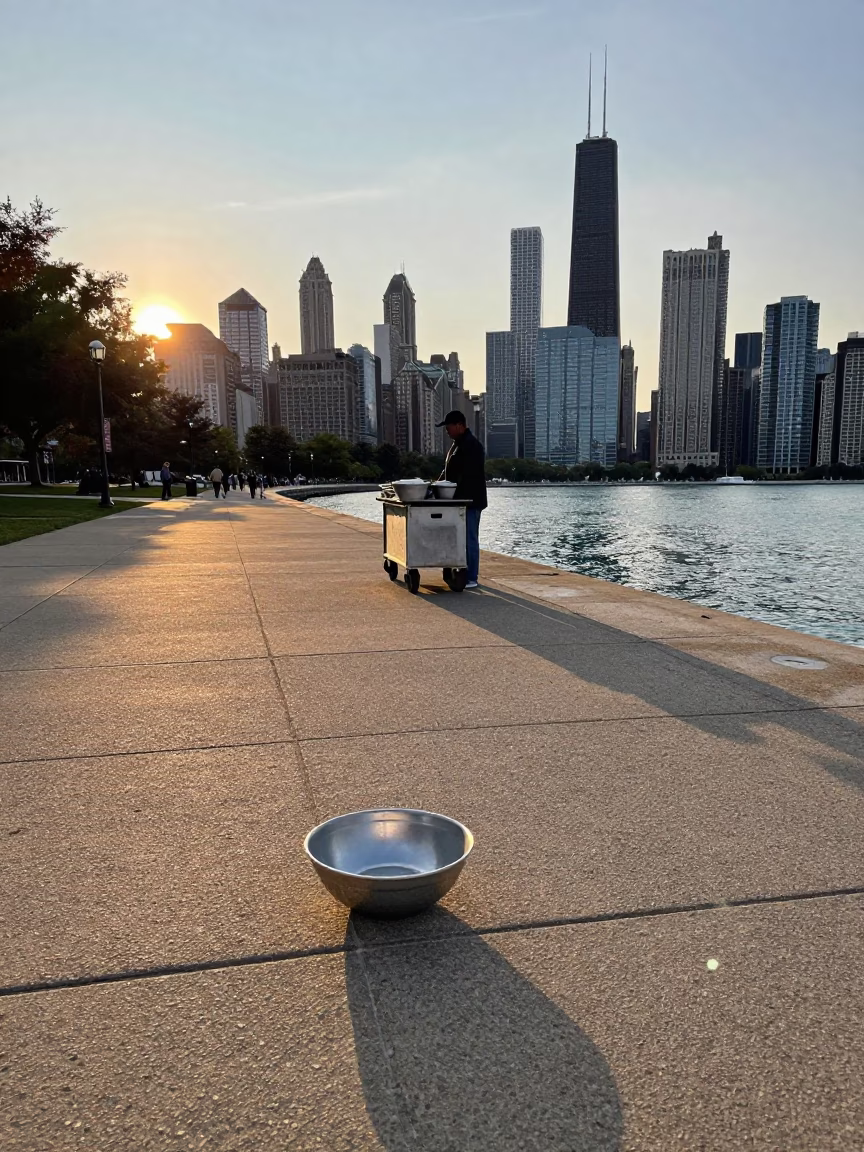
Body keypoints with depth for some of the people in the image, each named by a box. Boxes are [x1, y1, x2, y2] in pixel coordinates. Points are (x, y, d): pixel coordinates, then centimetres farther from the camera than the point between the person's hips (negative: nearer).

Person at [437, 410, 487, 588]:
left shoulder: (471, 445, -16)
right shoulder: (458, 444, 16)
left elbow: (468, 476, -23)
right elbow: (449, 469, 22)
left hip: (470, 500, -10)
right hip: (461, 500, 10)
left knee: (470, 538, -7)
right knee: (464, 538, 14)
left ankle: (471, 578, -3)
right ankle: (466, 574, 22)